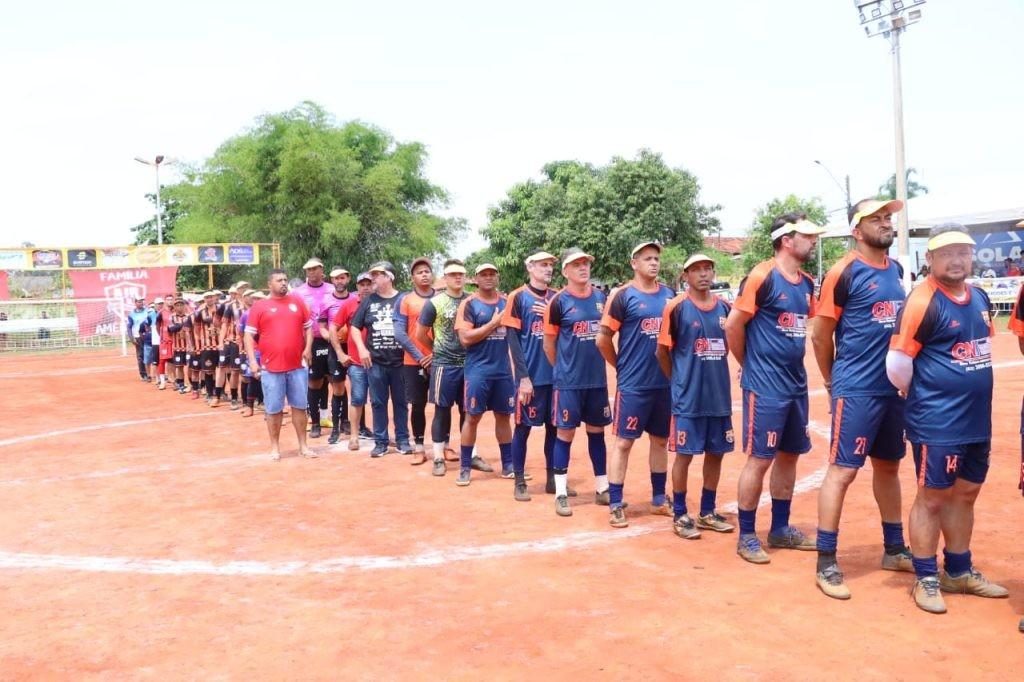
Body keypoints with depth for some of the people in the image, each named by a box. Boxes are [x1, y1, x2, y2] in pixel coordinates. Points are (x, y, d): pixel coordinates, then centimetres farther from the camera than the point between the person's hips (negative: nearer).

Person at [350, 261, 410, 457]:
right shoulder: (368, 301, 7)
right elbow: (355, 327, 11)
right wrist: (362, 349, -1)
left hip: (400, 360, -2)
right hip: (375, 362, 2)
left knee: (400, 402, 7)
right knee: (378, 403, 6)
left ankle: (402, 439, 17)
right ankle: (380, 441, 13)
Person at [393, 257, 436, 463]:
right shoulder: (405, 299, 2)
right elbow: (400, 332, -4)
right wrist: (420, 357, -10)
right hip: (414, 362, -1)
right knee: (417, 405, 3)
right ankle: (419, 449, 10)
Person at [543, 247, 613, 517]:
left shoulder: (601, 297, 6)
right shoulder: (559, 302, -8)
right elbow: (549, 343, -1)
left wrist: (595, 363, 11)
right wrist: (562, 369, 7)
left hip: (597, 379, 5)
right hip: (569, 381, -4)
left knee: (597, 431, 13)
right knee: (565, 433, 2)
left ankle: (602, 488, 23)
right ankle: (561, 493, 11)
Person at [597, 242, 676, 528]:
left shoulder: (669, 294, 9)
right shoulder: (623, 296, -7)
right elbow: (603, 338, -7)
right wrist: (621, 366, 1)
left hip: (665, 382, 6)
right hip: (633, 384, -5)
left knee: (661, 439, 14)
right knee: (624, 441, -1)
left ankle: (659, 499, 27)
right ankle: (615, 505, 6)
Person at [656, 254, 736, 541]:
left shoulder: (724, 307, 6)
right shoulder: (676, 307, -8)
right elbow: (662, 351, -3)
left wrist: (713, 374, 10)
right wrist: (679, 381, 4)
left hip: (720, 395, 5)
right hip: (688, 398, -5)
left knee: (716, 452, 11)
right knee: (684, 453, 1)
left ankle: (707, 513, 25)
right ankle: (680, 516, 14)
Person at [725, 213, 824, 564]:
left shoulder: (807, 283, 10)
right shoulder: (763, 276, -14)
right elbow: (733, 325, -13)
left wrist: (791, 364, 13)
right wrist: (749, 366, -2)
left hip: (796, 383, 8)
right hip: (765, 385, -8)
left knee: (789, 454, 14)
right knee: (760, 458, -3)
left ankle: (780, 529, 28)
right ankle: (746, 536, 9)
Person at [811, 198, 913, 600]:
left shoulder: (896, 269, 10)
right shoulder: (844, 273, -11)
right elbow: (821, 336, -8)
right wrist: (833, 384, 1)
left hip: (893, 387, 7)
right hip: (856, 390, -7)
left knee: (888, 466, 17)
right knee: (842, 471, -6)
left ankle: (894, 550, 32)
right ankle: (826, 563, 1)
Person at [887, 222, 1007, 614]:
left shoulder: (980, 298, 9)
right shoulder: (923, 302, -16)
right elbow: (897, 365, -17)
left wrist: (971, 391, 15)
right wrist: (923, 397, 0)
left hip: (978, 420, 8)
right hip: (937, 424, -8)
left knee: (965, 494, 17)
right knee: (933, 497, 2)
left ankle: (960, 572, 32)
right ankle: (926, 579, 15)